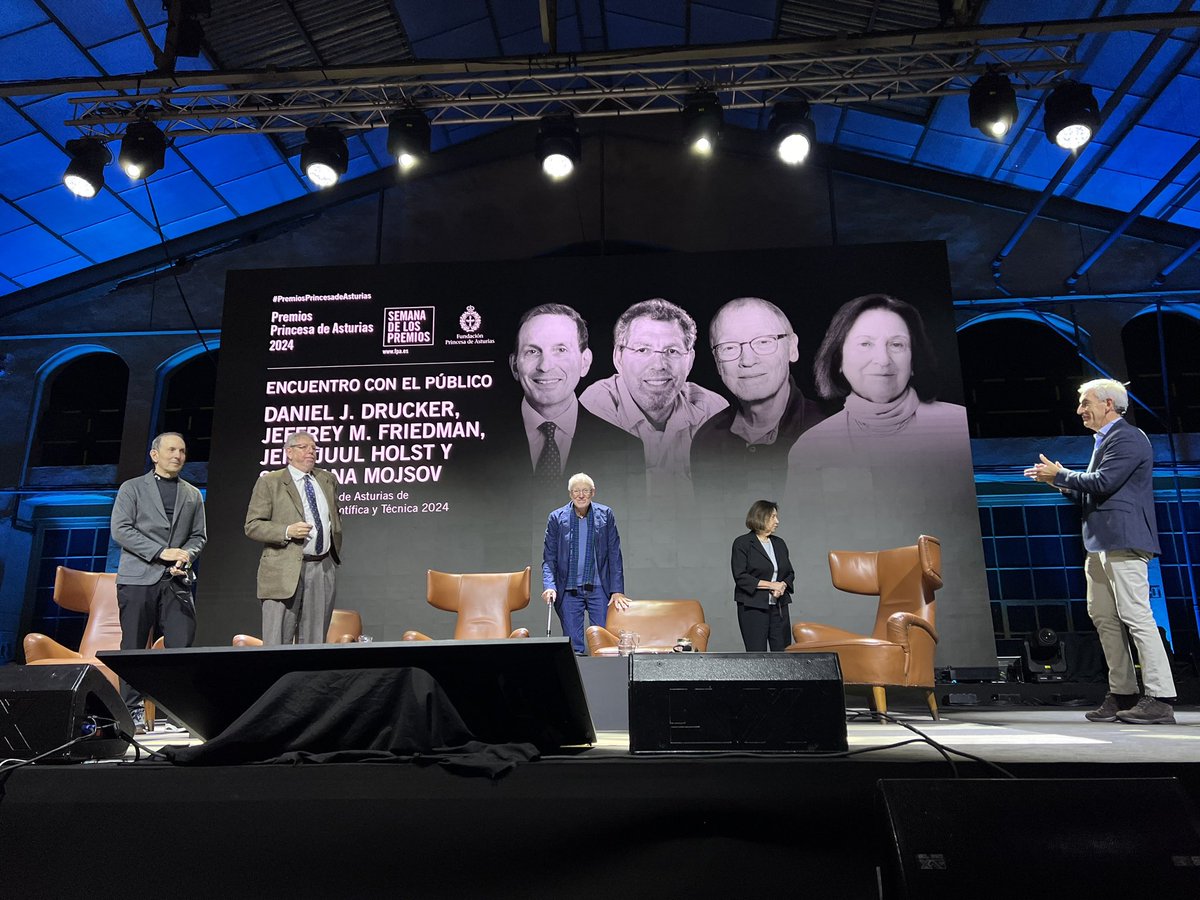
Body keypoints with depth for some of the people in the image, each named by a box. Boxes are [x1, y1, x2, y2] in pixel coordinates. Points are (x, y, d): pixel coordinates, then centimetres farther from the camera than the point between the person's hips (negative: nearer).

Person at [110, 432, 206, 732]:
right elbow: (120, 530, -3)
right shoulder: (132, 488, 7)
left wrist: (186, 555, -7)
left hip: (177, 581, 3)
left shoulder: (193, 495, 18)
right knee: (133, 648, 0)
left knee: (182, 645, -6)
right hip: (138, 578, -2)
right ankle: (133, 712, 8)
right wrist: (161, 552, -13)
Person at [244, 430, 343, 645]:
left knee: (314, 642, 8)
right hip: (285, 572, -4)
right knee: (277, 643, -4)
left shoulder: (328, 480, 15)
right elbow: (252, 526, -4)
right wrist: (287, 531, -18)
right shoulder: (269, 482, 0)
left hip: (324, 570, 5)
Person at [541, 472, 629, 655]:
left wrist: (617, 590, -4)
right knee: (574, 647, 3)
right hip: (569, 590, 0)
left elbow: (614, 555, 2)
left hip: (599, 588, 0)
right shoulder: (557, 518, 2)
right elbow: (549, 558, 3)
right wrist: (549, 586, -13)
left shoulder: (605, 515, 3)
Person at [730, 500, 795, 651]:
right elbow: (740, 577, -11)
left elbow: (790, 573, 18)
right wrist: (771, 585, -14)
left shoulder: (779, 543, 15)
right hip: (753, 607, -5)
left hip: (779, 607, 5)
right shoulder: (742, 543, -3)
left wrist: (783, 585, -5)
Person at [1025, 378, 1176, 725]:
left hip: (1123, 541, -10)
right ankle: (1122, 694, 17)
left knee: (1136, 617, -9)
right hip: (1100, 544, 10)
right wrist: (1062, 482, 9)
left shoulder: (1128, 438, -9)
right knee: (1103, 618, 10)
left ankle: (1159, 699, -4)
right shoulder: (1105, 440, 21)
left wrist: (1060, 475, -7)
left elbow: (1103, 482, -20)